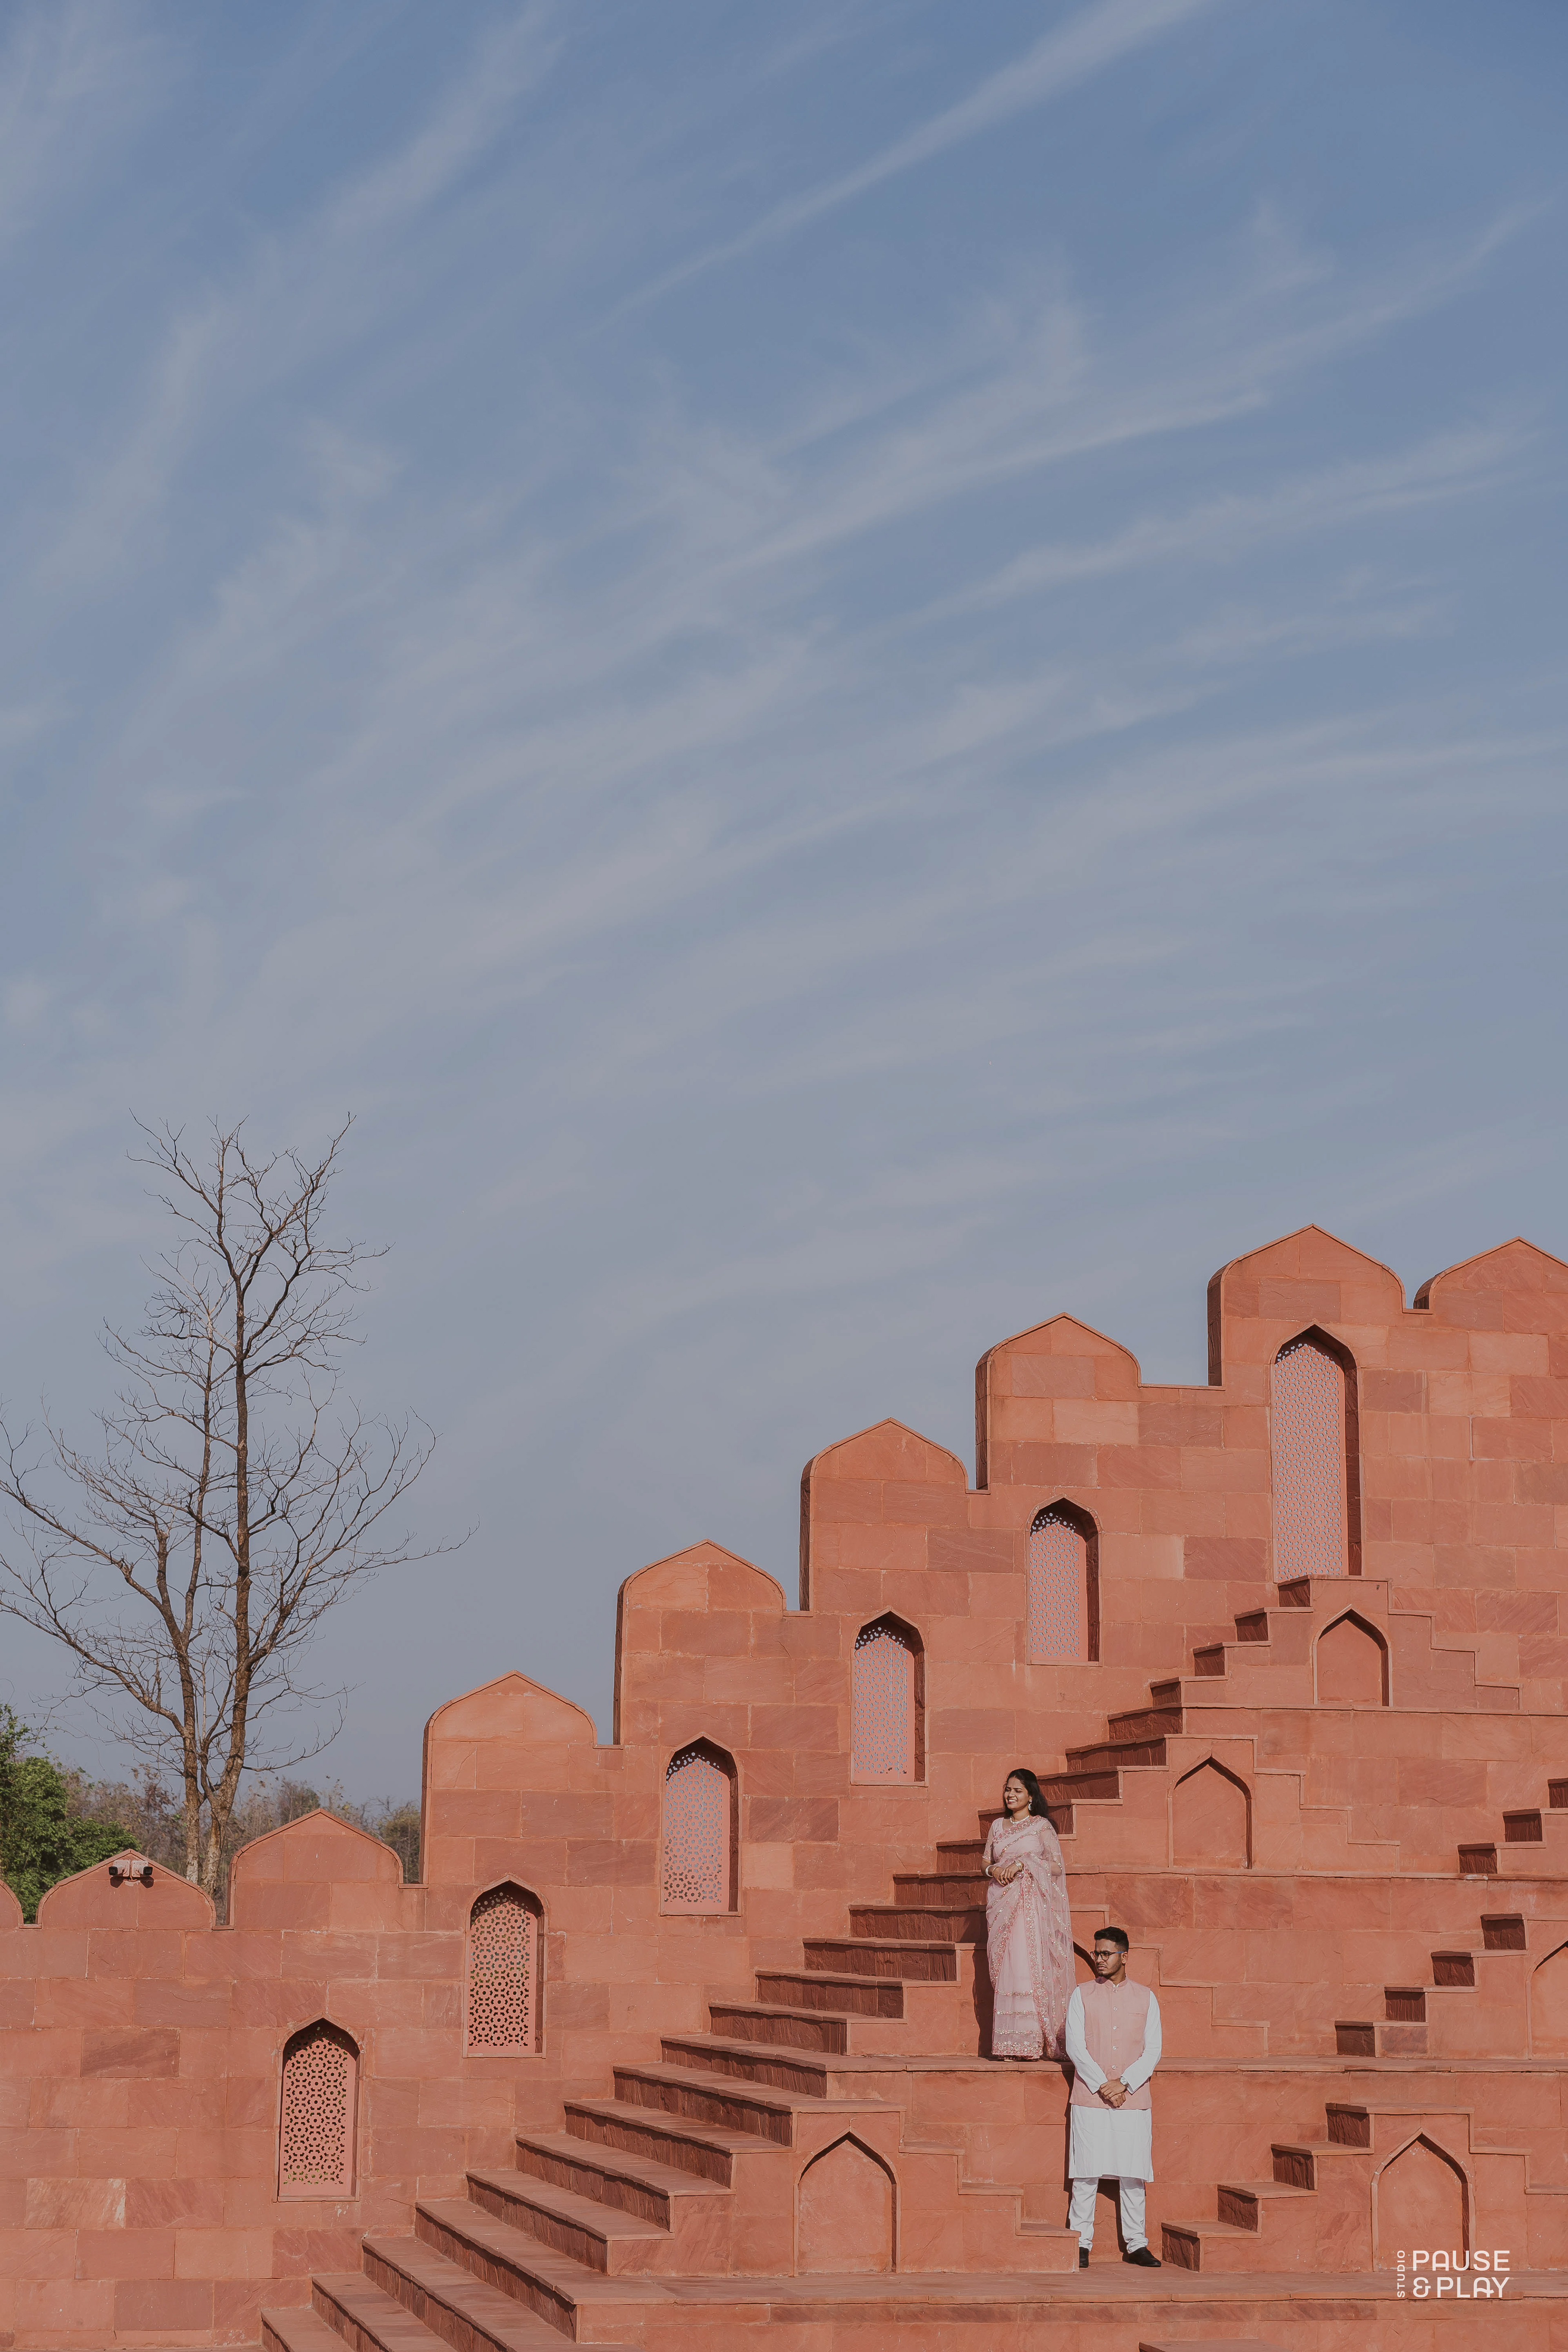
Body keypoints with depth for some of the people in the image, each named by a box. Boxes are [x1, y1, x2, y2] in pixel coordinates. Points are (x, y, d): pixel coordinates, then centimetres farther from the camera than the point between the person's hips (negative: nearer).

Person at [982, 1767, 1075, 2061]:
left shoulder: (1041, 1826, 3)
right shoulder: (997, 1827, 16)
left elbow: (1057, 1865, -3)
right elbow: (986, 1862, 17)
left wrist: (1023, 1864, -13)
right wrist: (994, 1869, -5)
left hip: (1032, 1906, -4)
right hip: (1002, 1904, 4)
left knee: (1030, 1966, -11)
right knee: (1005, 1968, -3)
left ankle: (1033, 2040, -11)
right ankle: (1009, 2043, -4)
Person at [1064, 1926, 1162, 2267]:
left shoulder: (1145, 1998, 8)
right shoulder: (1082, 1995, 6)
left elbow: (1152, 2051, 3)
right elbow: (1075, 2047, -1)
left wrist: (1124, 2084, -10)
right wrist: (1102, 2085, -11)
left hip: (1133, 2099, 1)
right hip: (1089, 2101, -1)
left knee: (1133, 2174, 2)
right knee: (1086, 2174, -3)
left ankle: (1136, 2245, 10)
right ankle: (1081, 2244, 3)